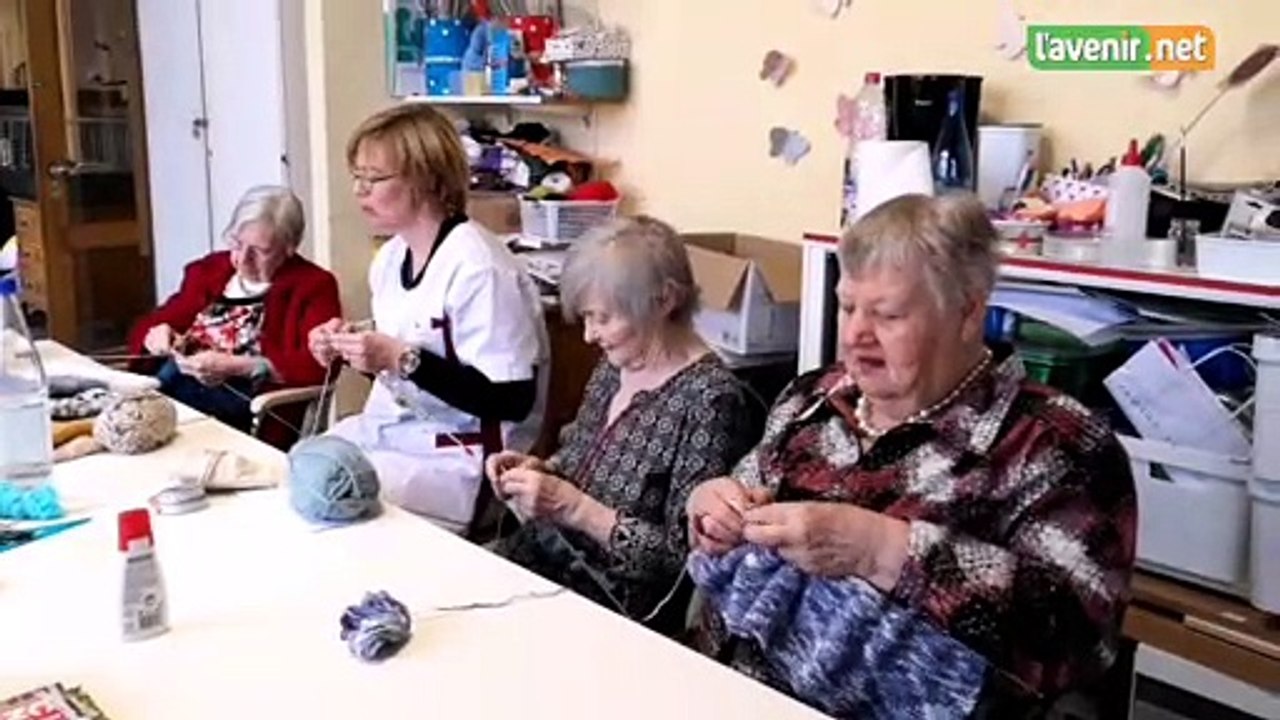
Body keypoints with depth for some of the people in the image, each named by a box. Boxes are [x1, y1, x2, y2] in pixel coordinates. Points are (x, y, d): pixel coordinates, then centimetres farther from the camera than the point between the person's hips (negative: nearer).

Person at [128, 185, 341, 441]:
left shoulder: (313, 286, 3)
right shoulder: (209, 269, 20)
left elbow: (317, 366, -11)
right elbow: (147, 326, 22)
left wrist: (235, 366, -18)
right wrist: (156, 336, -1)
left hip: (250, 402, -5)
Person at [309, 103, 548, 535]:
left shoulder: (477, 268, -21)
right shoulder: (391, 257, 6)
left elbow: (510, 401, -24)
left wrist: (403, 359, -26)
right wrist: (349, 348, -2)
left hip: (461, 460, -8)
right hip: (389, 432, 8)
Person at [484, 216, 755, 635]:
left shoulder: (708, 399, -19)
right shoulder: (614, 366, 3)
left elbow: (687, 557, -20)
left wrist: (575, 507, -23)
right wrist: (539, 470, -2)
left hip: (621, 602, -7)